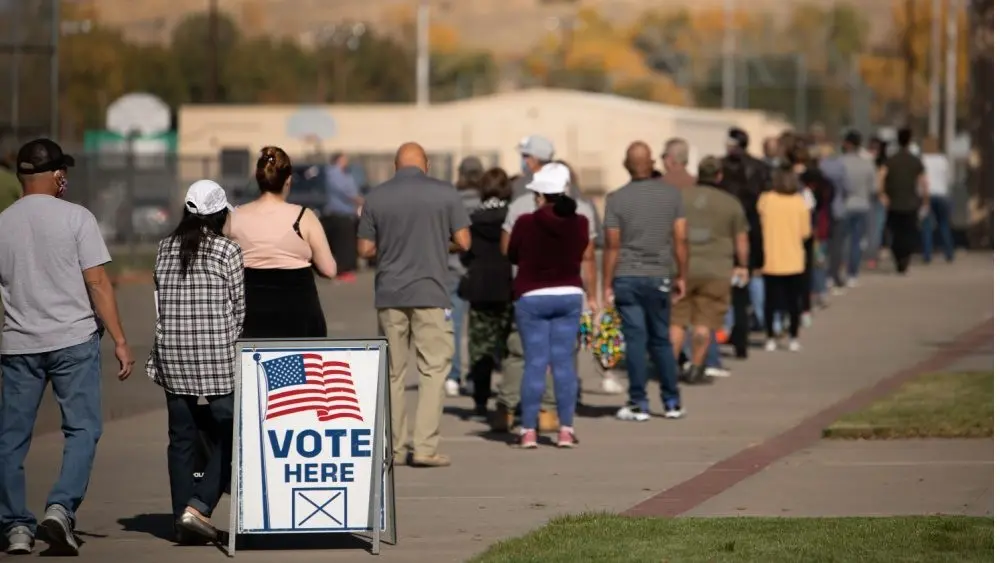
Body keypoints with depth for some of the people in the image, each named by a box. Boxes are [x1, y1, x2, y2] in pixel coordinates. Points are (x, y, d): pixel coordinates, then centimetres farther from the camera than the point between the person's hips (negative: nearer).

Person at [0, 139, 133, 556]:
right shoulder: (76, 218, -5)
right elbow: (97, 283, -8)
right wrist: (119, 340, -5)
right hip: (73, 340, -3)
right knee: (82, 428, 2)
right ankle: (61, 508, -15)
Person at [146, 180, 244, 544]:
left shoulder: (165, 249, 7)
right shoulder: (227, 251, -5)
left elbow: (161, 303, 9)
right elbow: (239, 307, 0)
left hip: (173, 354, 4)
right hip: (218, 355, -4)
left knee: (182, 437, 9)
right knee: (230, 433, 5)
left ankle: (183, 520, 9)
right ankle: (199, 505, -9)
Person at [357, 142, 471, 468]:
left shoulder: (376, 197, 2)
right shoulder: (445, 194, -2)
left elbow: (365, 249, 3)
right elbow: (463, 242, -1)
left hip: (389, 294, 2)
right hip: (430, 294, -2)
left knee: (392, 373, 9)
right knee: (433, 370, 0)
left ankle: (394, 449, 10)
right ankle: (425, 448, -8)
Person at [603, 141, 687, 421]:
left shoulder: (616, 199, -6)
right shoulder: (671, 194, 0)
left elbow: (612, 245, -7)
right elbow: (681, 239, 0)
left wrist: (607, 285, -2)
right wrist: (681, 276, 9)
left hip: (627, 278, -2)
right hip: (659, 277, 2)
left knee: (635, 340, -1)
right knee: (661, 340, 13)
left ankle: (639, 404, -1)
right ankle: (672, 403, 15)